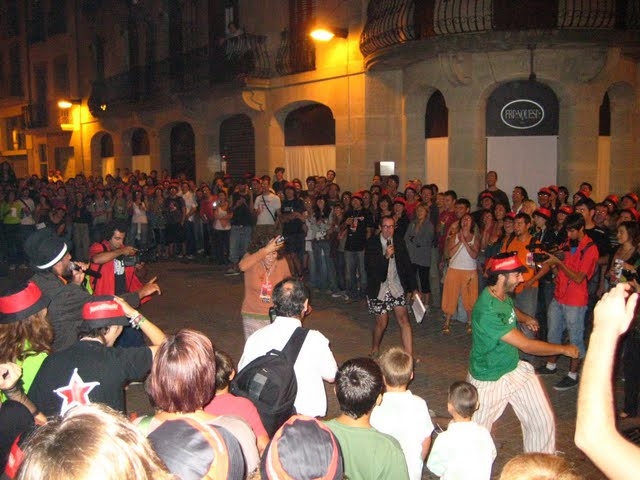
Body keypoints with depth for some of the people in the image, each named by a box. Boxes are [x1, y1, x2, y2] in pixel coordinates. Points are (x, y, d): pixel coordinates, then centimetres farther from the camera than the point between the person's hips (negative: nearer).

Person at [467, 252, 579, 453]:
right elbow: (526, 345, -28)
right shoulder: (488, 312, -34)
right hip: (488, 380, -8)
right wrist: (564, 349, -16)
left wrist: (525, 318, 2)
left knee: (543, 421, 8)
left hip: (515, 369, 8)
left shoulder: (504, 295, -5)